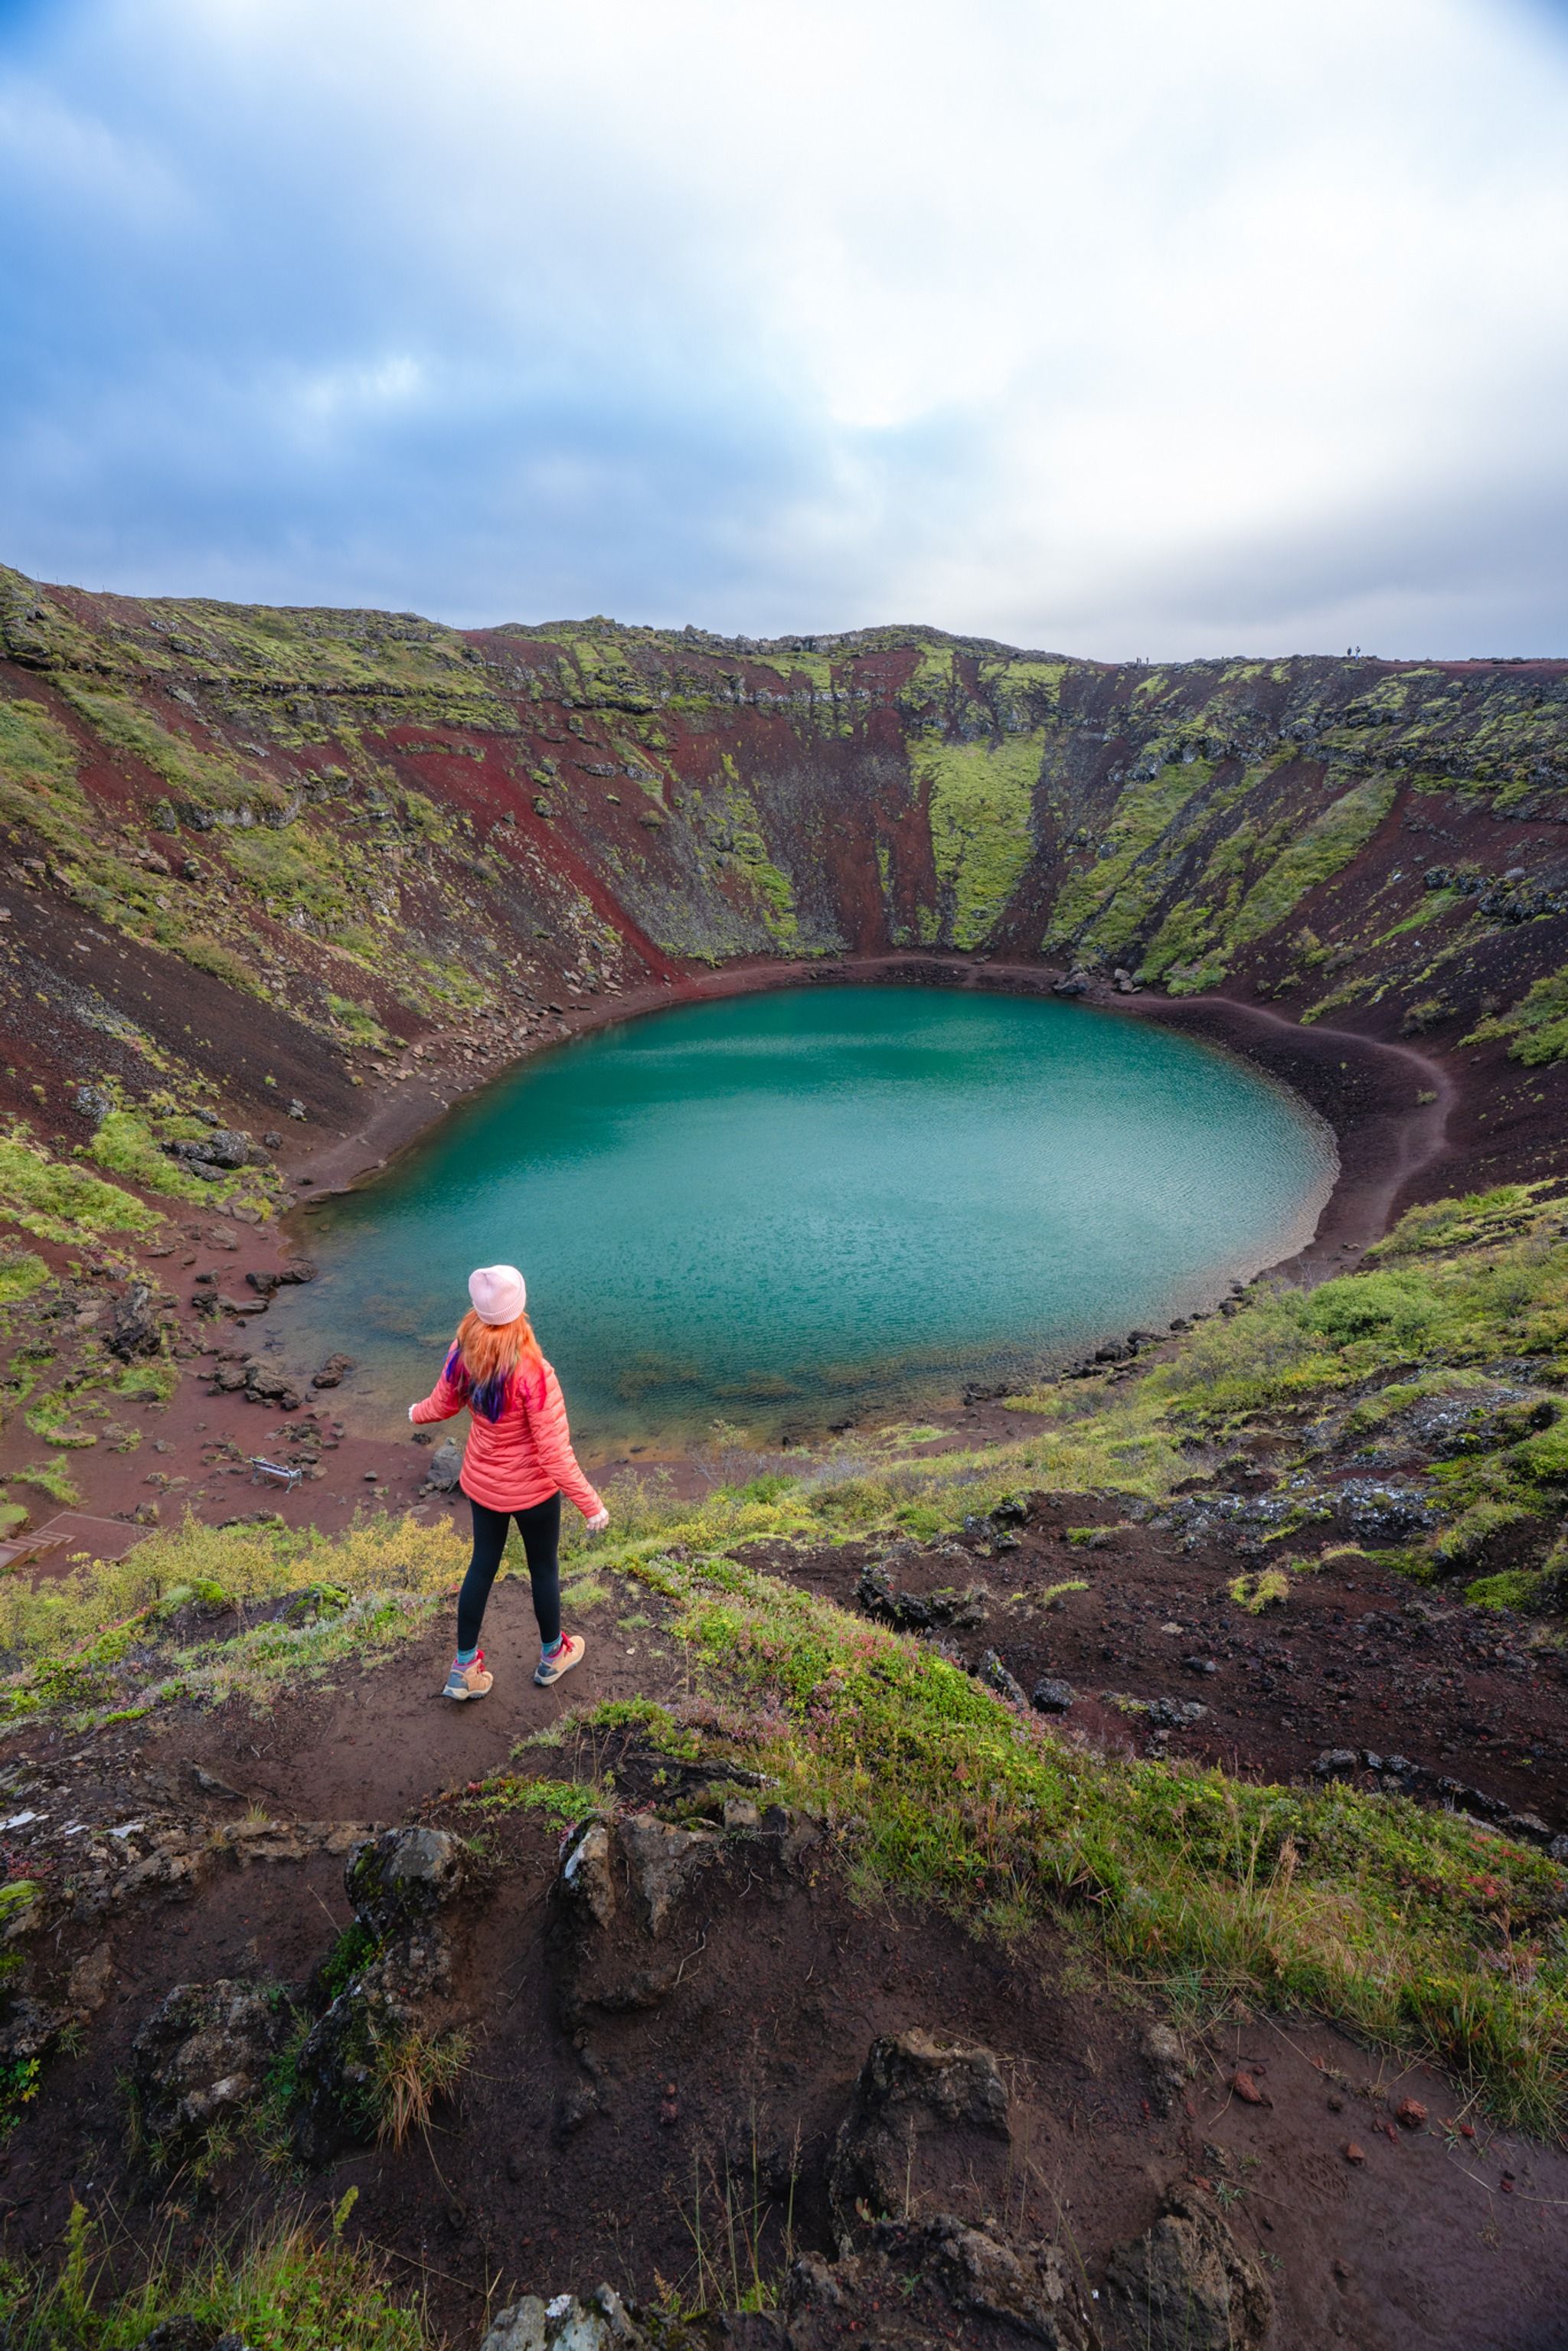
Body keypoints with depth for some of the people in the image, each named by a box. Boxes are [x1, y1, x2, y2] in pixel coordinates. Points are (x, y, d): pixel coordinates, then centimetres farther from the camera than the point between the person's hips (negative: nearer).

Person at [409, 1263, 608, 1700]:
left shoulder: (463, 1355, -17)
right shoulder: (533, 1374, -34)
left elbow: (442, 1404, 4)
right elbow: (554, 1455, -29)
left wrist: (418, 1414, 27)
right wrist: (591, 1505, -20)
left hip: (481, 1484, 5)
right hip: (531, 1491, -5)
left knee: (482, 1564, 23)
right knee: (543, 1568, 19)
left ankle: (464, 1669, 37)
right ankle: (552, 1655, 43)